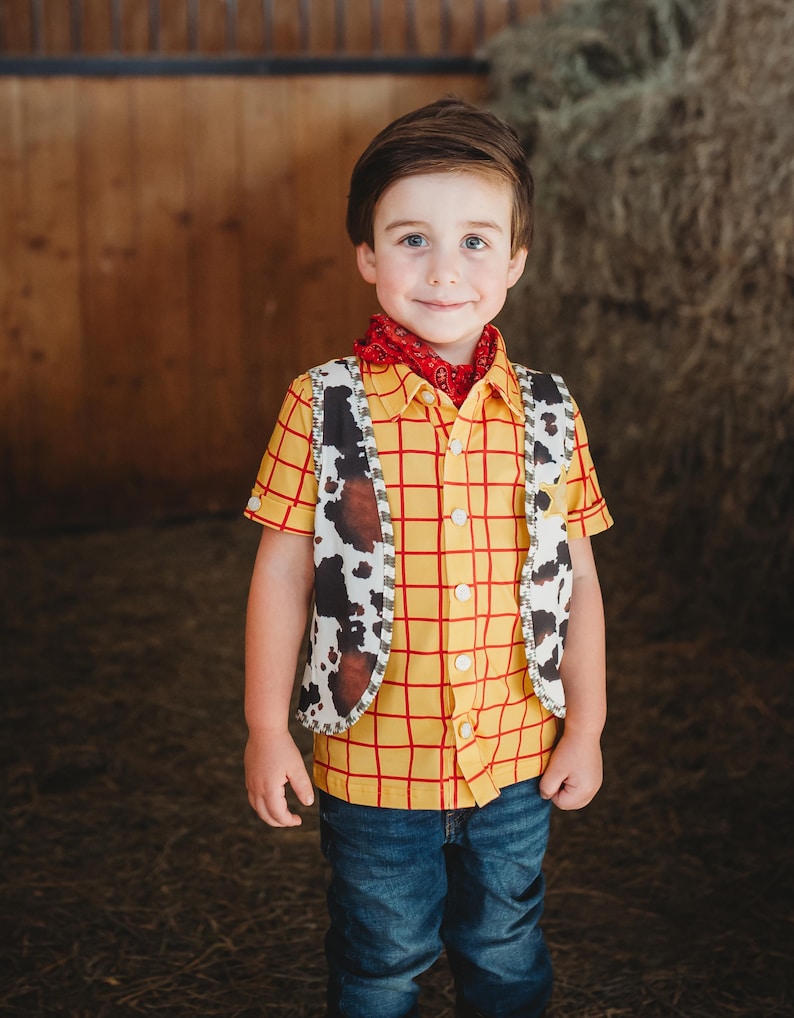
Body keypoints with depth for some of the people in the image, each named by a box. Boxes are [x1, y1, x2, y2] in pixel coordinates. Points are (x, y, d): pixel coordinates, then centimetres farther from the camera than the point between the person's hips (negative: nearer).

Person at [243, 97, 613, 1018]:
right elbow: (283, 570, -6)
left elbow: (576, 579, 3)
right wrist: (267, 729, -5)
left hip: (516, 763, 2)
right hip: (373, 763, -2)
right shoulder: (326, 408, -11)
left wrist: (586, 727, 4)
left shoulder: (548, 415, -3)